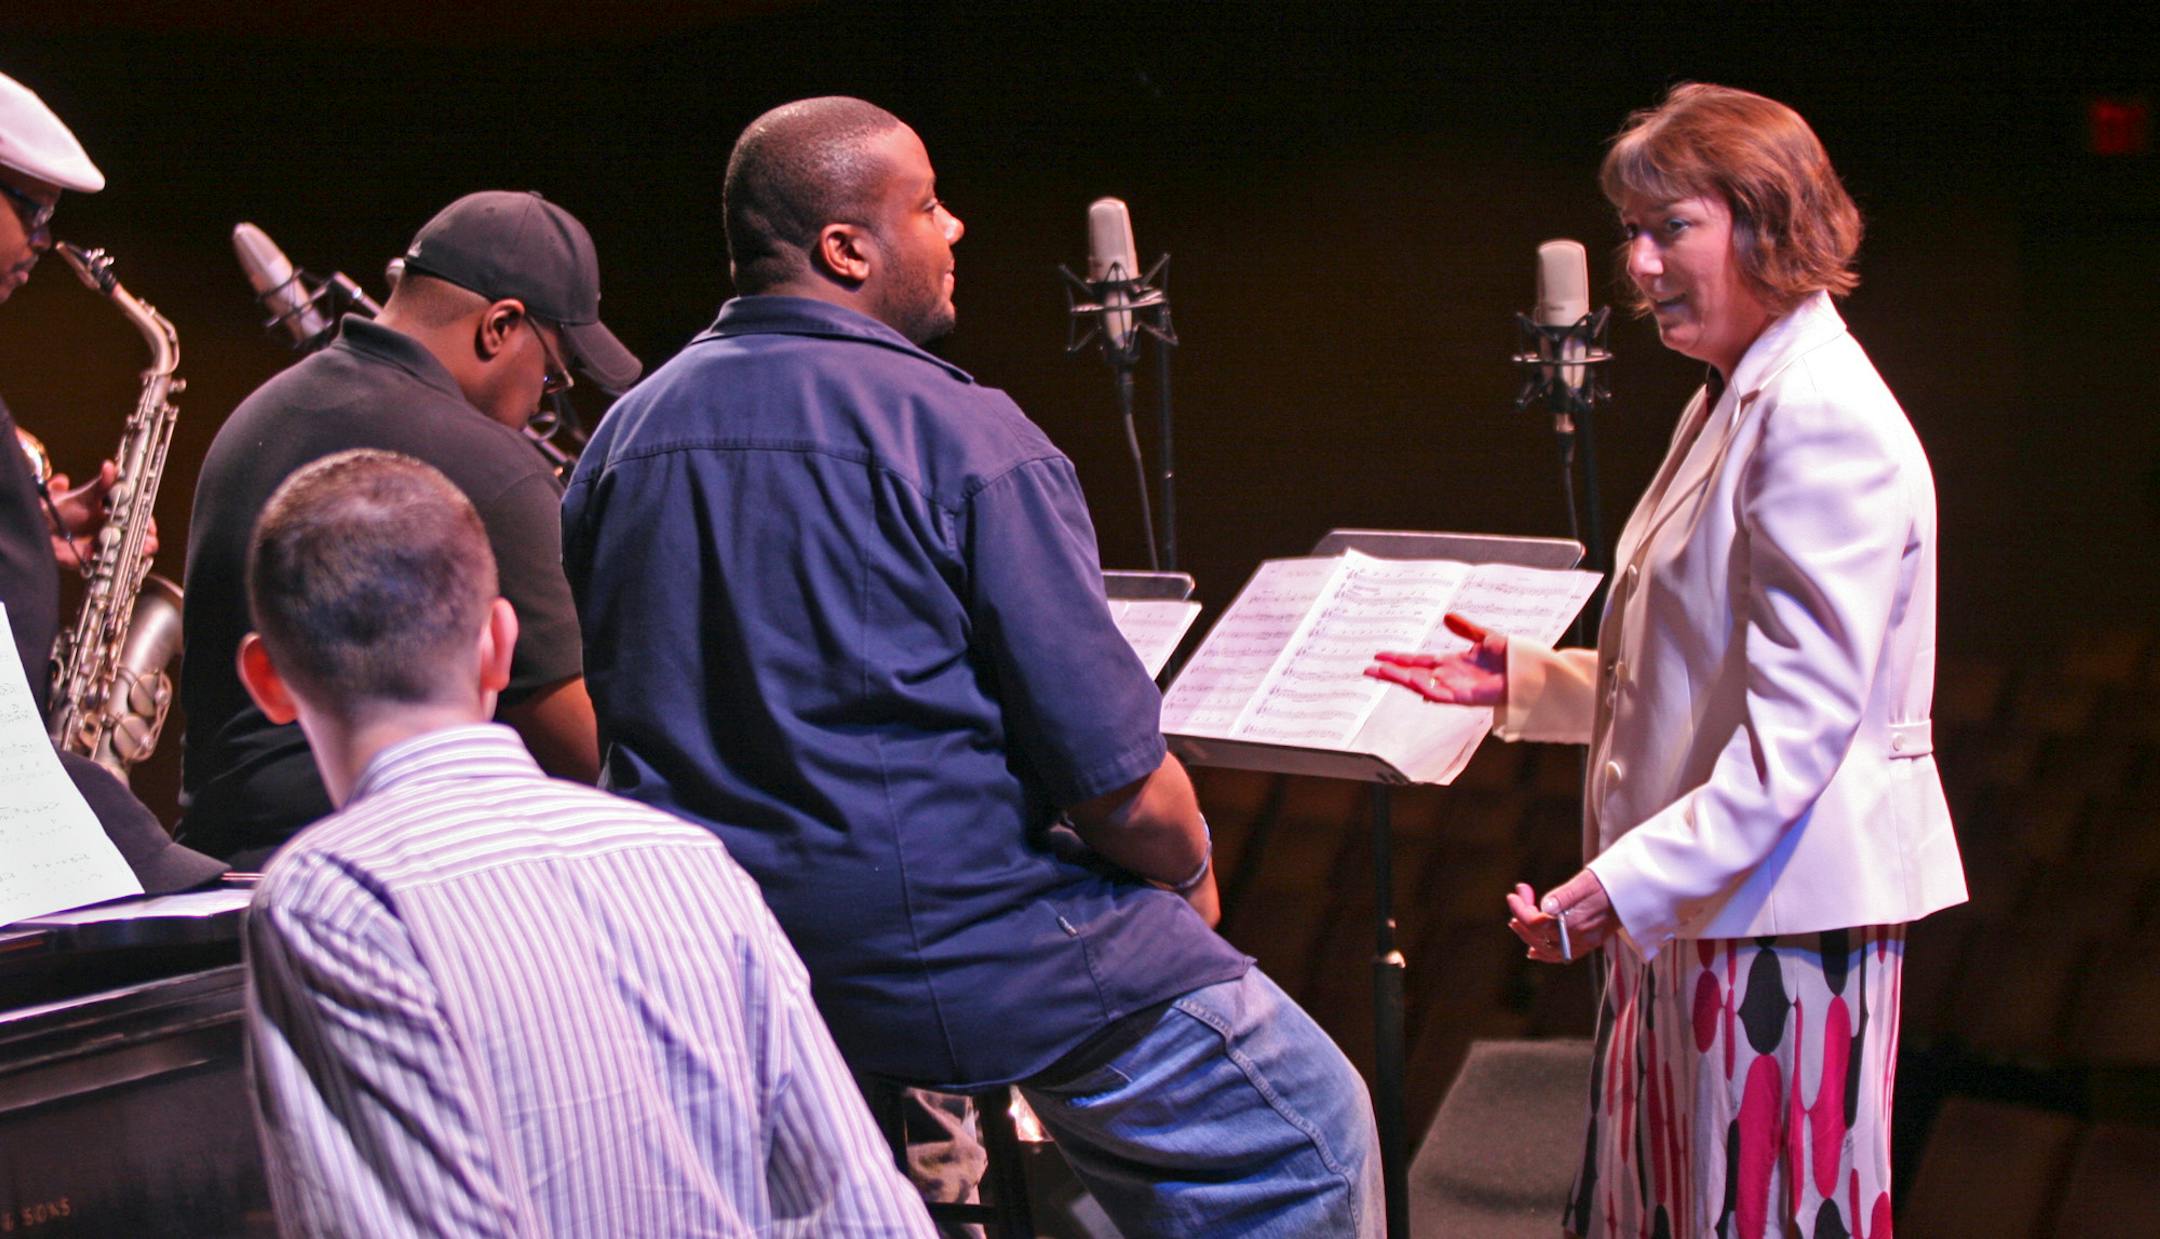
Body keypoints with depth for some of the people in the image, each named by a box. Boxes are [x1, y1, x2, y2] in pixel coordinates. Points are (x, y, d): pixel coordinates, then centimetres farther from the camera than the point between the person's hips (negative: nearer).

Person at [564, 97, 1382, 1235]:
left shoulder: (622, 438, 3)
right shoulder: (965, 438, -16)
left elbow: (593, 717, 13)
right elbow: (1124, 788, -16)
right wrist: (1192, 876, 5)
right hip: (959, 953, -7)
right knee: (1307, 1130, 6)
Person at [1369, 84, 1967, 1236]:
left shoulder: (1823, 420, -17)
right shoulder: (1731, 405, 16)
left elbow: (1800, 720, -23)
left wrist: (1629, 880, -27)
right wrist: (1528, 681, 13)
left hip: (1781, 908, -10)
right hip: (1693, 903, 10)